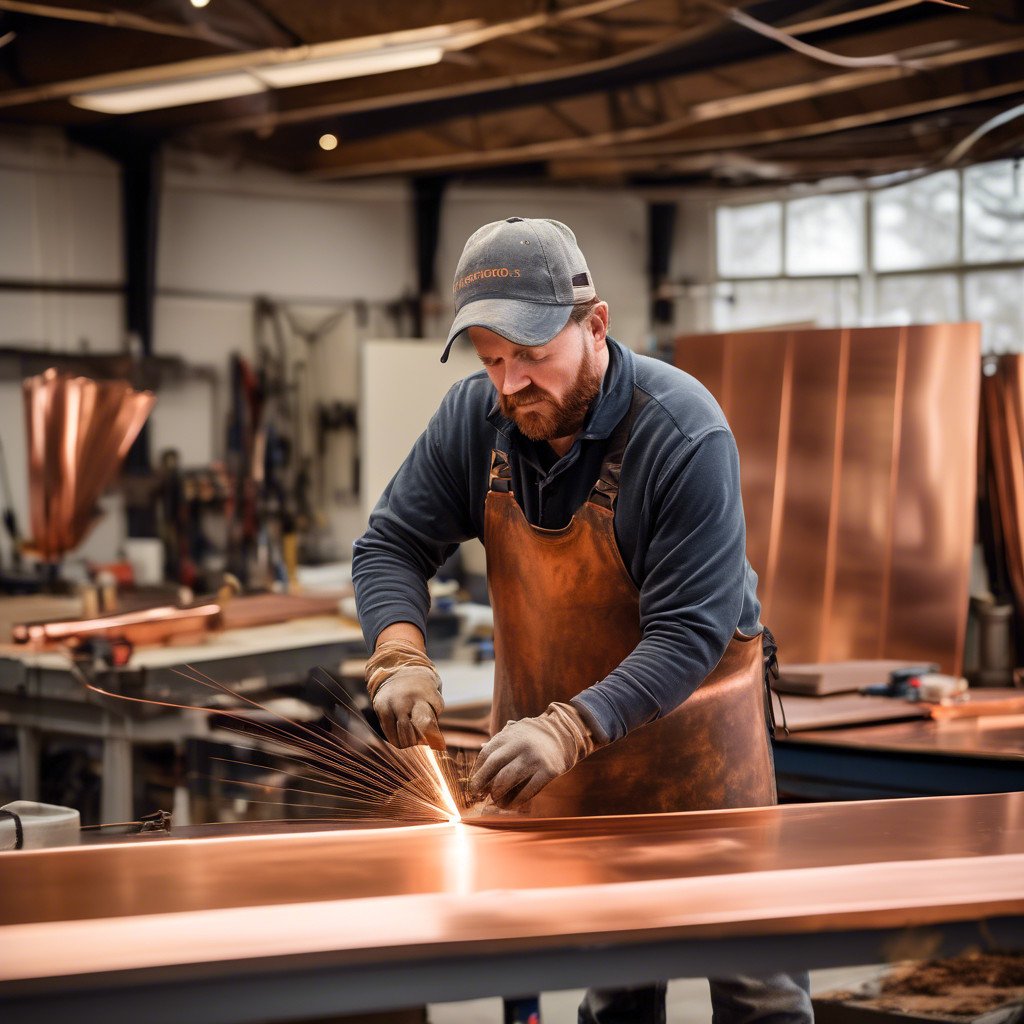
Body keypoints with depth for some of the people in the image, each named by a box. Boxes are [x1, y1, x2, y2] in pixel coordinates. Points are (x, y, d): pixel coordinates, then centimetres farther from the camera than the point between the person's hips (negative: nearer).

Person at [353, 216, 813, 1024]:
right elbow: (392, 545, -5)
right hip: (547, 716, 4)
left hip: (688, 716, -4)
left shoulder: (685, 434, -25)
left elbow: (688, 633, -28)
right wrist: (401, 656, -25)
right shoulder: (474, 418, -9)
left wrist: (571, 729, -40)